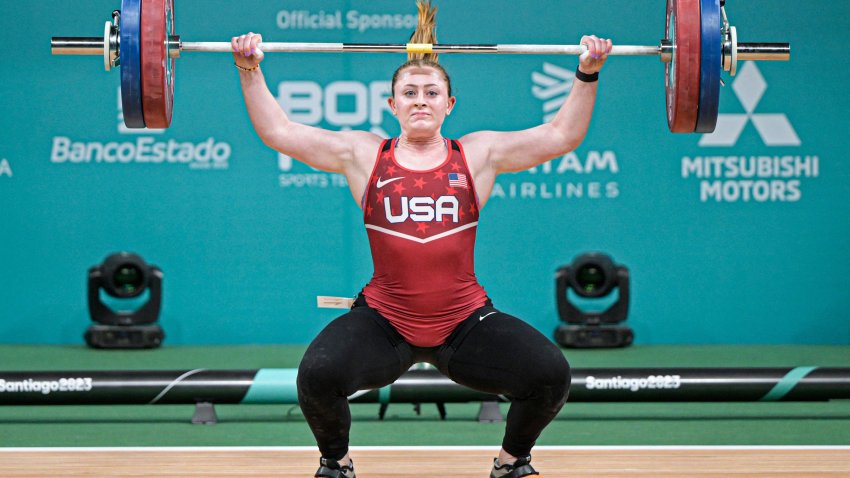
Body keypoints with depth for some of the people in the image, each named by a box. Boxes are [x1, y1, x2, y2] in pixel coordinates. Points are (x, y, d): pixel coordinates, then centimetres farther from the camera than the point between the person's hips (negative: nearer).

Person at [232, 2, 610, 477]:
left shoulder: (480, 154, 6)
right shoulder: (362, 154, 6)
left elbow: (562, 135, 7)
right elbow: (278, 131, 7)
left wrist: (587, 75, -1)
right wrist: (250, 71, 1)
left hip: (466, 322, 1)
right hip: (384, 322, -1)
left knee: (550, 374, -19)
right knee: (318, 374, -28)